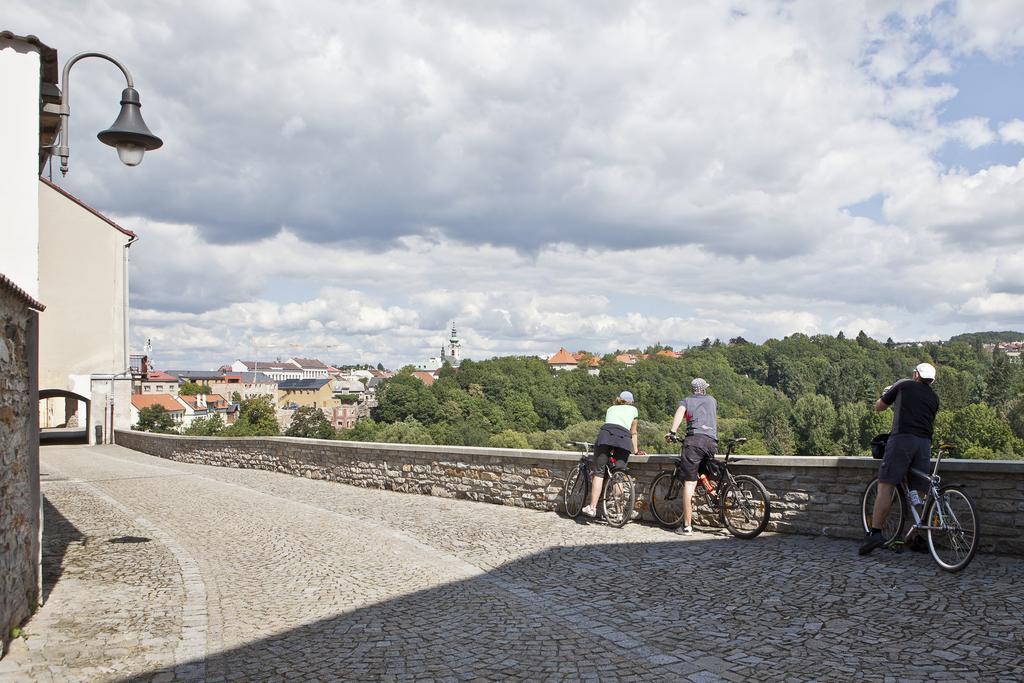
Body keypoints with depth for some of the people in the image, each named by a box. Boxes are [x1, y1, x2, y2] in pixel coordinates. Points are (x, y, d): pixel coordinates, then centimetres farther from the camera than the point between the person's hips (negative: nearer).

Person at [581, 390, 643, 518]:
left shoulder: (611, 409, 34)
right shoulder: (633, 410, 30)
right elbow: (633, 433, 31)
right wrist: (636, 450, 41)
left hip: (605, 435, 1)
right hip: (624, 438, 0)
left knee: (599, 472, 0)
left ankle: (592, 507, -7)